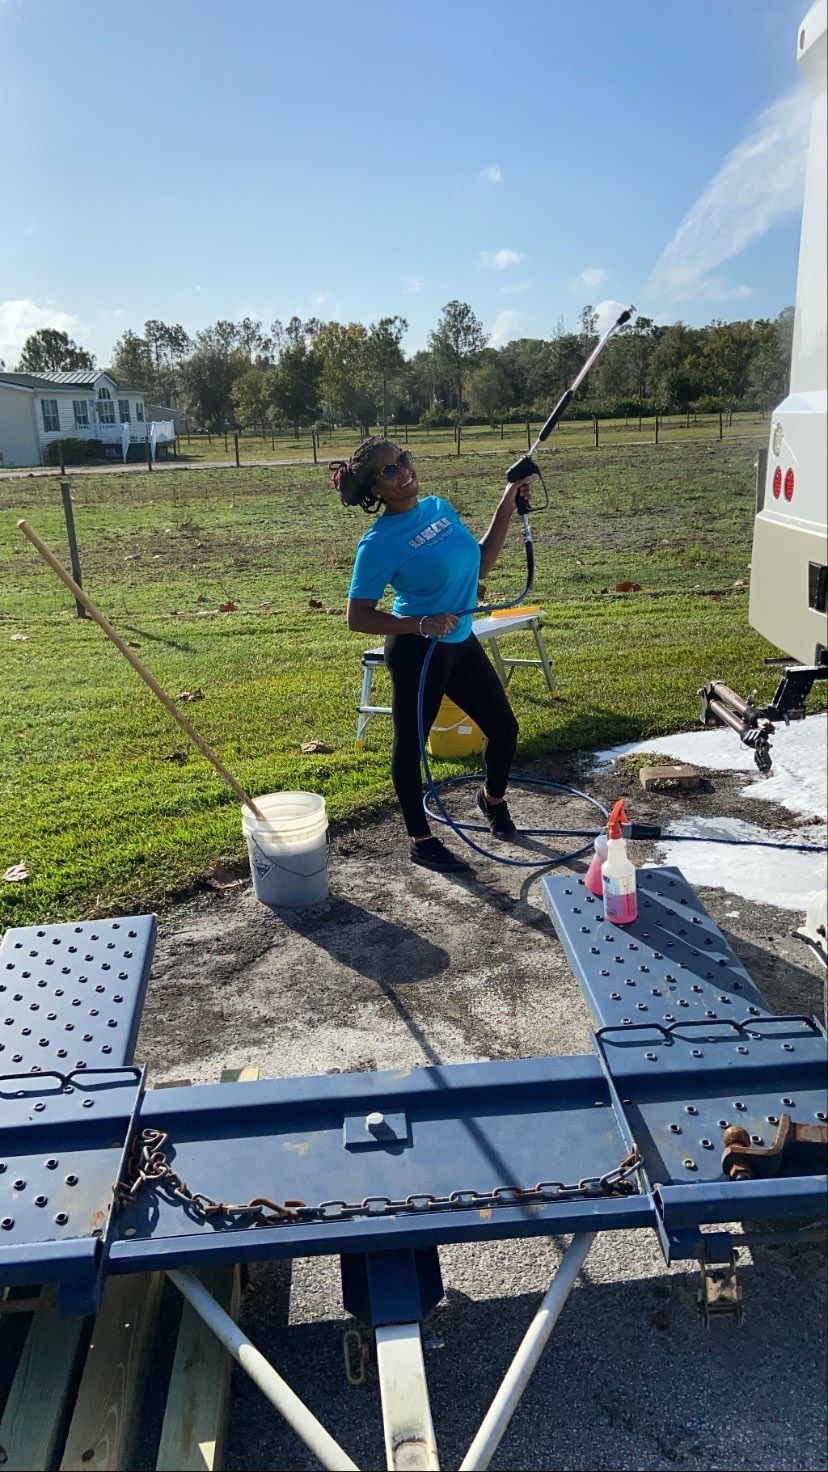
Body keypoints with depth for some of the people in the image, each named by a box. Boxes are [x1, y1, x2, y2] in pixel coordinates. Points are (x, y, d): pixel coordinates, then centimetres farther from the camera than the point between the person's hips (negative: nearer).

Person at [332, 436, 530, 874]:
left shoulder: (438, 506, 4)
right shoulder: (380, 542, -17)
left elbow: (479, 565, 12)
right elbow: (358, 617, -16)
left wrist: (507, 507, 7)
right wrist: (422, 625, -25)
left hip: (461, 642, 8)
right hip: (417, 652, -7)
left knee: (504, 727, 15)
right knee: (411, 744, 6)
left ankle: (493, 798, 45)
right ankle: (421, 841, 24)